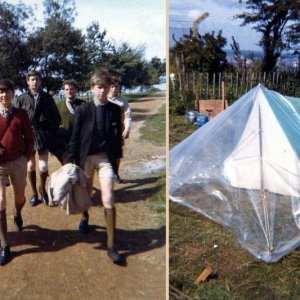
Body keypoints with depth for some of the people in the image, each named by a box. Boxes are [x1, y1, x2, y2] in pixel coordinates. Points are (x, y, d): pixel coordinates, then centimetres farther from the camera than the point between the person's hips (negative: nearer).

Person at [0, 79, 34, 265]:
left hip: (18, 161, 1)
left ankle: (17, 214, 54)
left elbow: (29, 137, 6)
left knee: (20, 197, 16)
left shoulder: (21, 114, -1)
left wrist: (27, 157, -1)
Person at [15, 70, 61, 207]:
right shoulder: (22, 99, 1)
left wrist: (52, 133, 0)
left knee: (43, 166, -8)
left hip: (44, 135, -1)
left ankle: (42, 188, 20)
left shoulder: (47, 98, 3)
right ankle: (34, 193, 25)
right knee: (30, 166, 9)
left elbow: (56, 117, 7)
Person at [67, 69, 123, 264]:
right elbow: (75, 137, -3)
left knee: (108, 200, -11)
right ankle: (85, 217, 54)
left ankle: (111, 245, -3)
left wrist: (116, 157, 4)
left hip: (106, 157, 0)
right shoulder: (83, 110, -4)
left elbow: (117, 136, 5)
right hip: (86, 157, 1)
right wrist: (72, 161, -5)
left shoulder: (115, 110, -1)